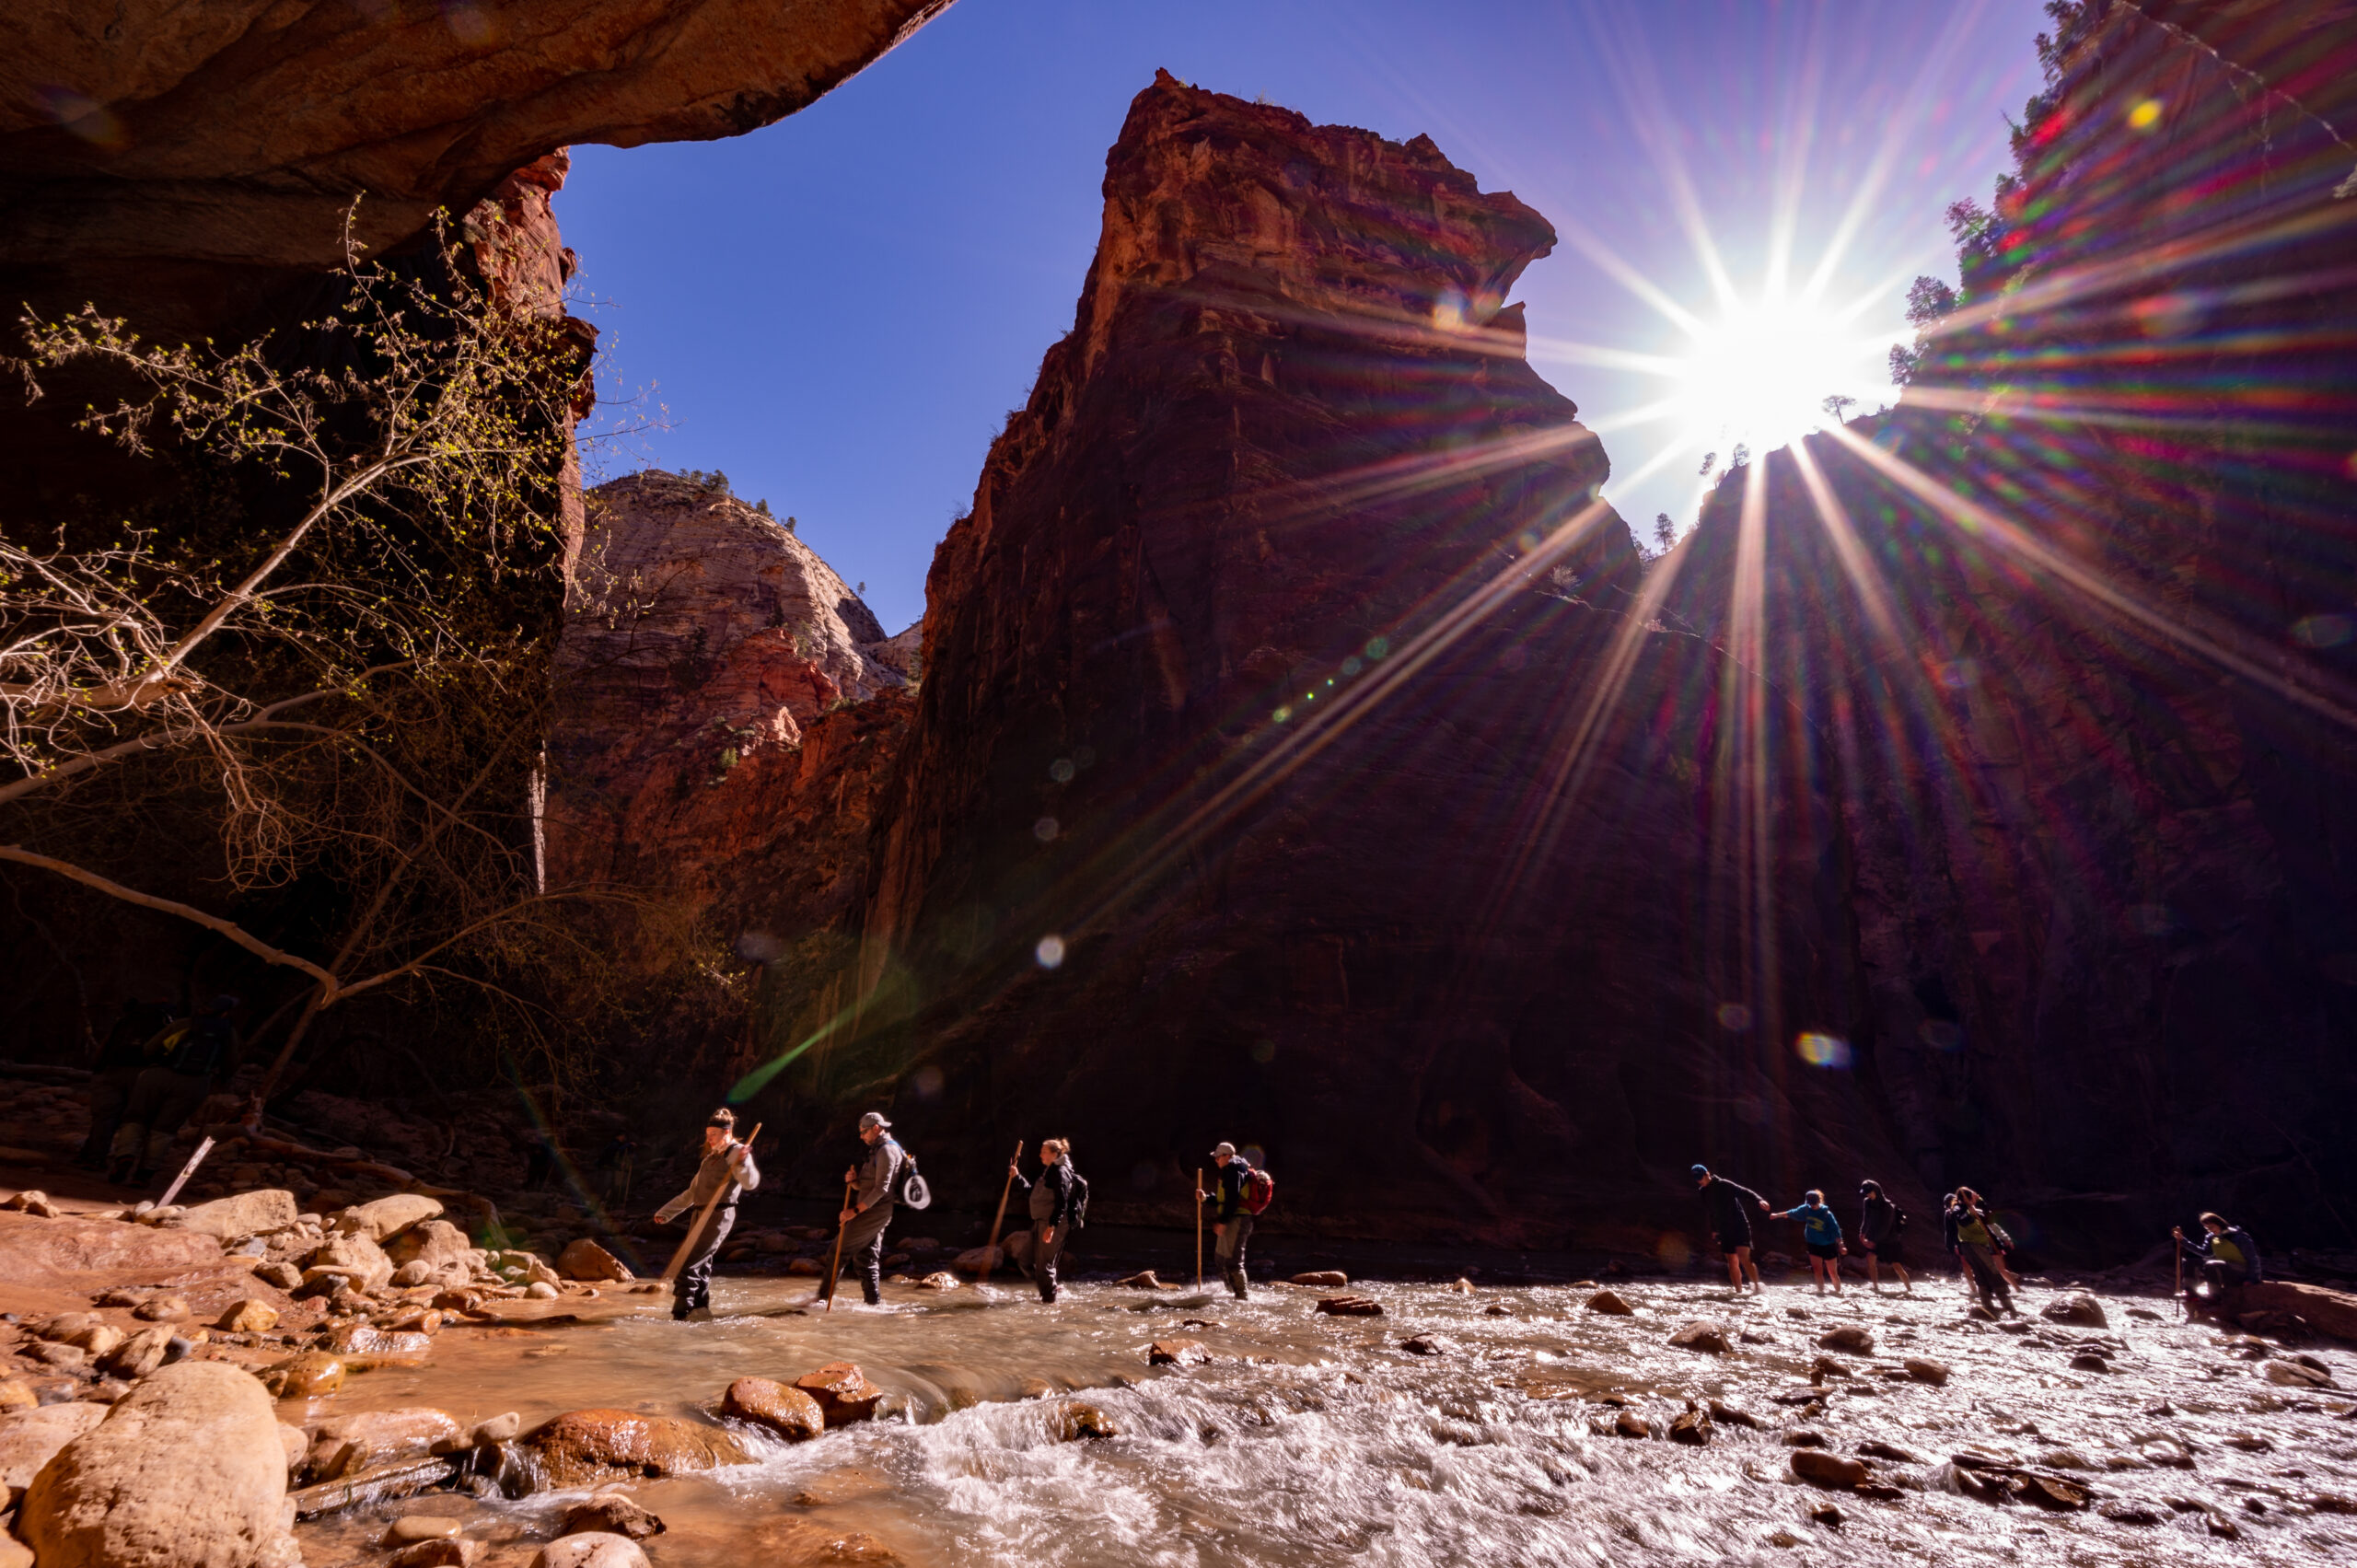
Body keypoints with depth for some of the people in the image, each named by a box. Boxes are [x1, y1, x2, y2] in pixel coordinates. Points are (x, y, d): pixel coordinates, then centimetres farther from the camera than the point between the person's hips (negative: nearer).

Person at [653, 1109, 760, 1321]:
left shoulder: (736, 1153, -6)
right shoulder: (711, 1158, 22)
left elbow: (750, 1183, -24)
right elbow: (691, 1193, 29)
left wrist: (744, 1162, -43)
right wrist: (665, 1213, 26)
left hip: (718, 1216, -9)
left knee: (687, 1265, -12)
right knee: (701, 1265, 11)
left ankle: (680, 1315, -9)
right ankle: (701, 1310, 20)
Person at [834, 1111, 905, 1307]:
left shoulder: (887, 1150, -13)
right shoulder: (877, 1151, 19)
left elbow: (881, 1188, -21)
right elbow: (866, 1187, 20)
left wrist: (855, 1211, -22)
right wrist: (853, 1181, -1)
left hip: (874, 1212, -10)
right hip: (871, 1212, 10)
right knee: (866, 1258, 12)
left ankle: (824, 1295, 1)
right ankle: (874, 1301, 16)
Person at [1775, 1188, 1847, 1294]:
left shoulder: (1827, 1214, -18)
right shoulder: (1806, 1209, -6)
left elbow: (1835, 1230, -14)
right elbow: (1792, 1213, 7)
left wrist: (1840, 1246, -16)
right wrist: (1777, 1215, 15)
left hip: (1828, 1246, -3)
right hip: (1813, 1244, 3)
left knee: (1832, 1272, 5)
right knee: (1817, 1269, -7)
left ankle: (1838, 1291, 22)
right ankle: (1821, 1290, 1)